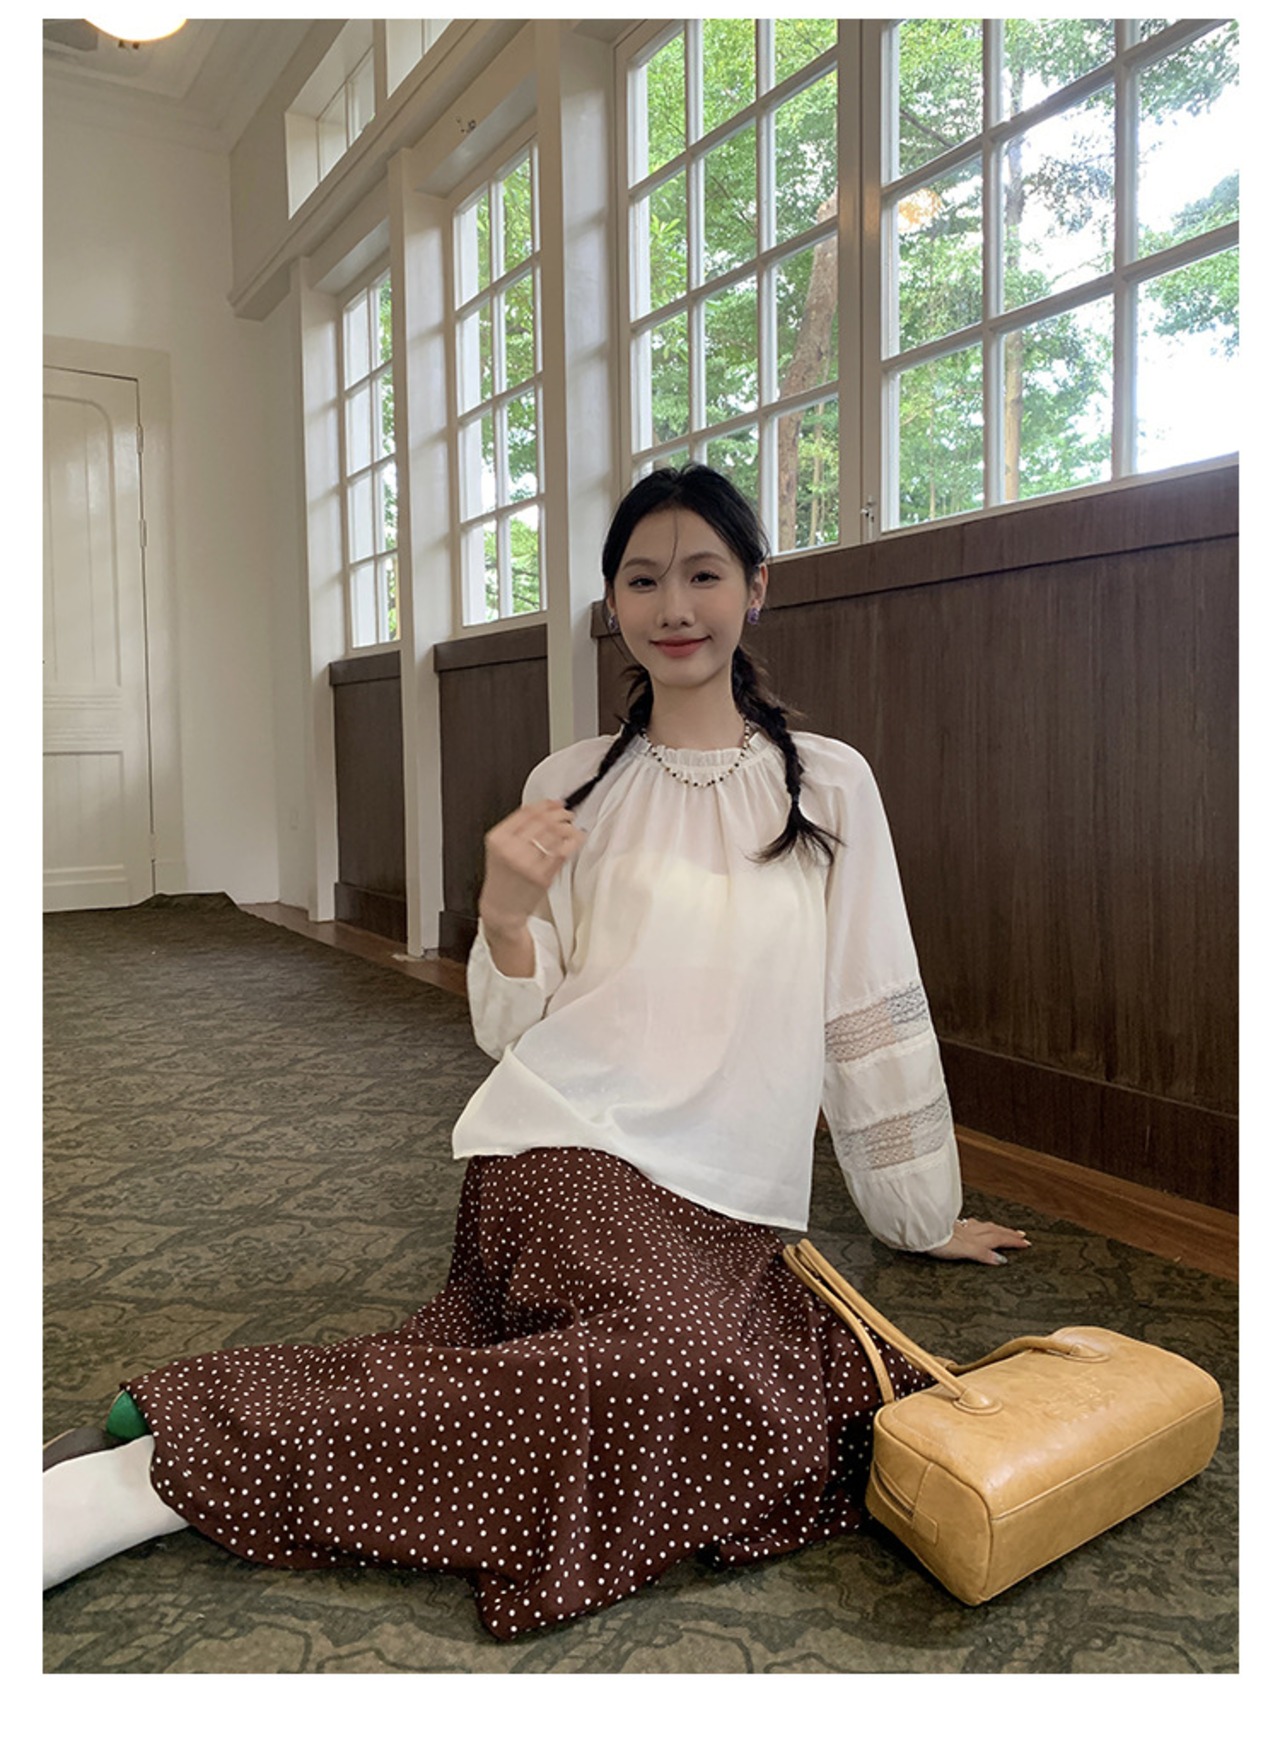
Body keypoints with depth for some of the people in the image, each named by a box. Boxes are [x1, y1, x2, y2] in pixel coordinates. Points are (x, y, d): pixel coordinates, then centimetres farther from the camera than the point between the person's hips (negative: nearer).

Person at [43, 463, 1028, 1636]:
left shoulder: (829, 784, 6)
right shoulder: (571, 787, 4)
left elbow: (874, 1011, 9)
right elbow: (514, 1033, 5)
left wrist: (924, 1212, 13)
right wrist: (508, 916, -15)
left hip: (724, 1206, 4)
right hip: (574, 1147, -4)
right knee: (700, 1372, -30)